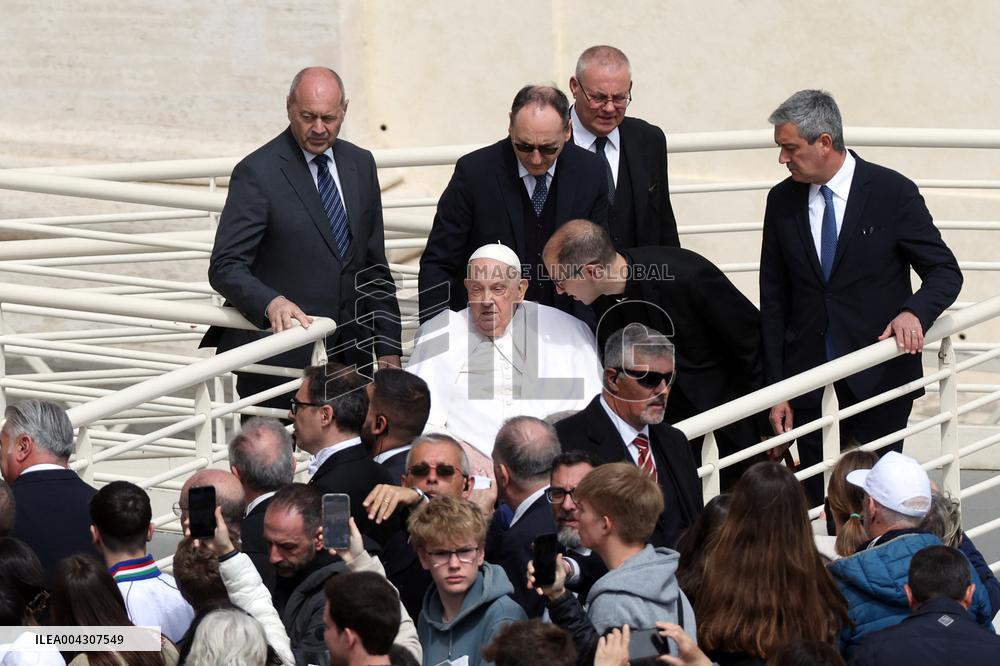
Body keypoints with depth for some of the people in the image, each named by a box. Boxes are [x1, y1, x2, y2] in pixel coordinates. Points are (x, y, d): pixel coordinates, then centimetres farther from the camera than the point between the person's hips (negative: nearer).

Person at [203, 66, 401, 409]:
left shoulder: (360, 165, 12)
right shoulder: (257, 172, -8)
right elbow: (225, 267, -13)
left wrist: (388, 349, 11)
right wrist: (271, 302, -32)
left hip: (348, 353, 5)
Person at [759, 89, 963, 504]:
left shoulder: (893, 193, -5)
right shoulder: (782, 202, 6)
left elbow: (945, 272, 0)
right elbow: (774, 302, 9)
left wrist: (914, 311, -22)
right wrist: (776, 390, 4)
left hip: (878, 379, -3)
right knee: (816, 505, 1)